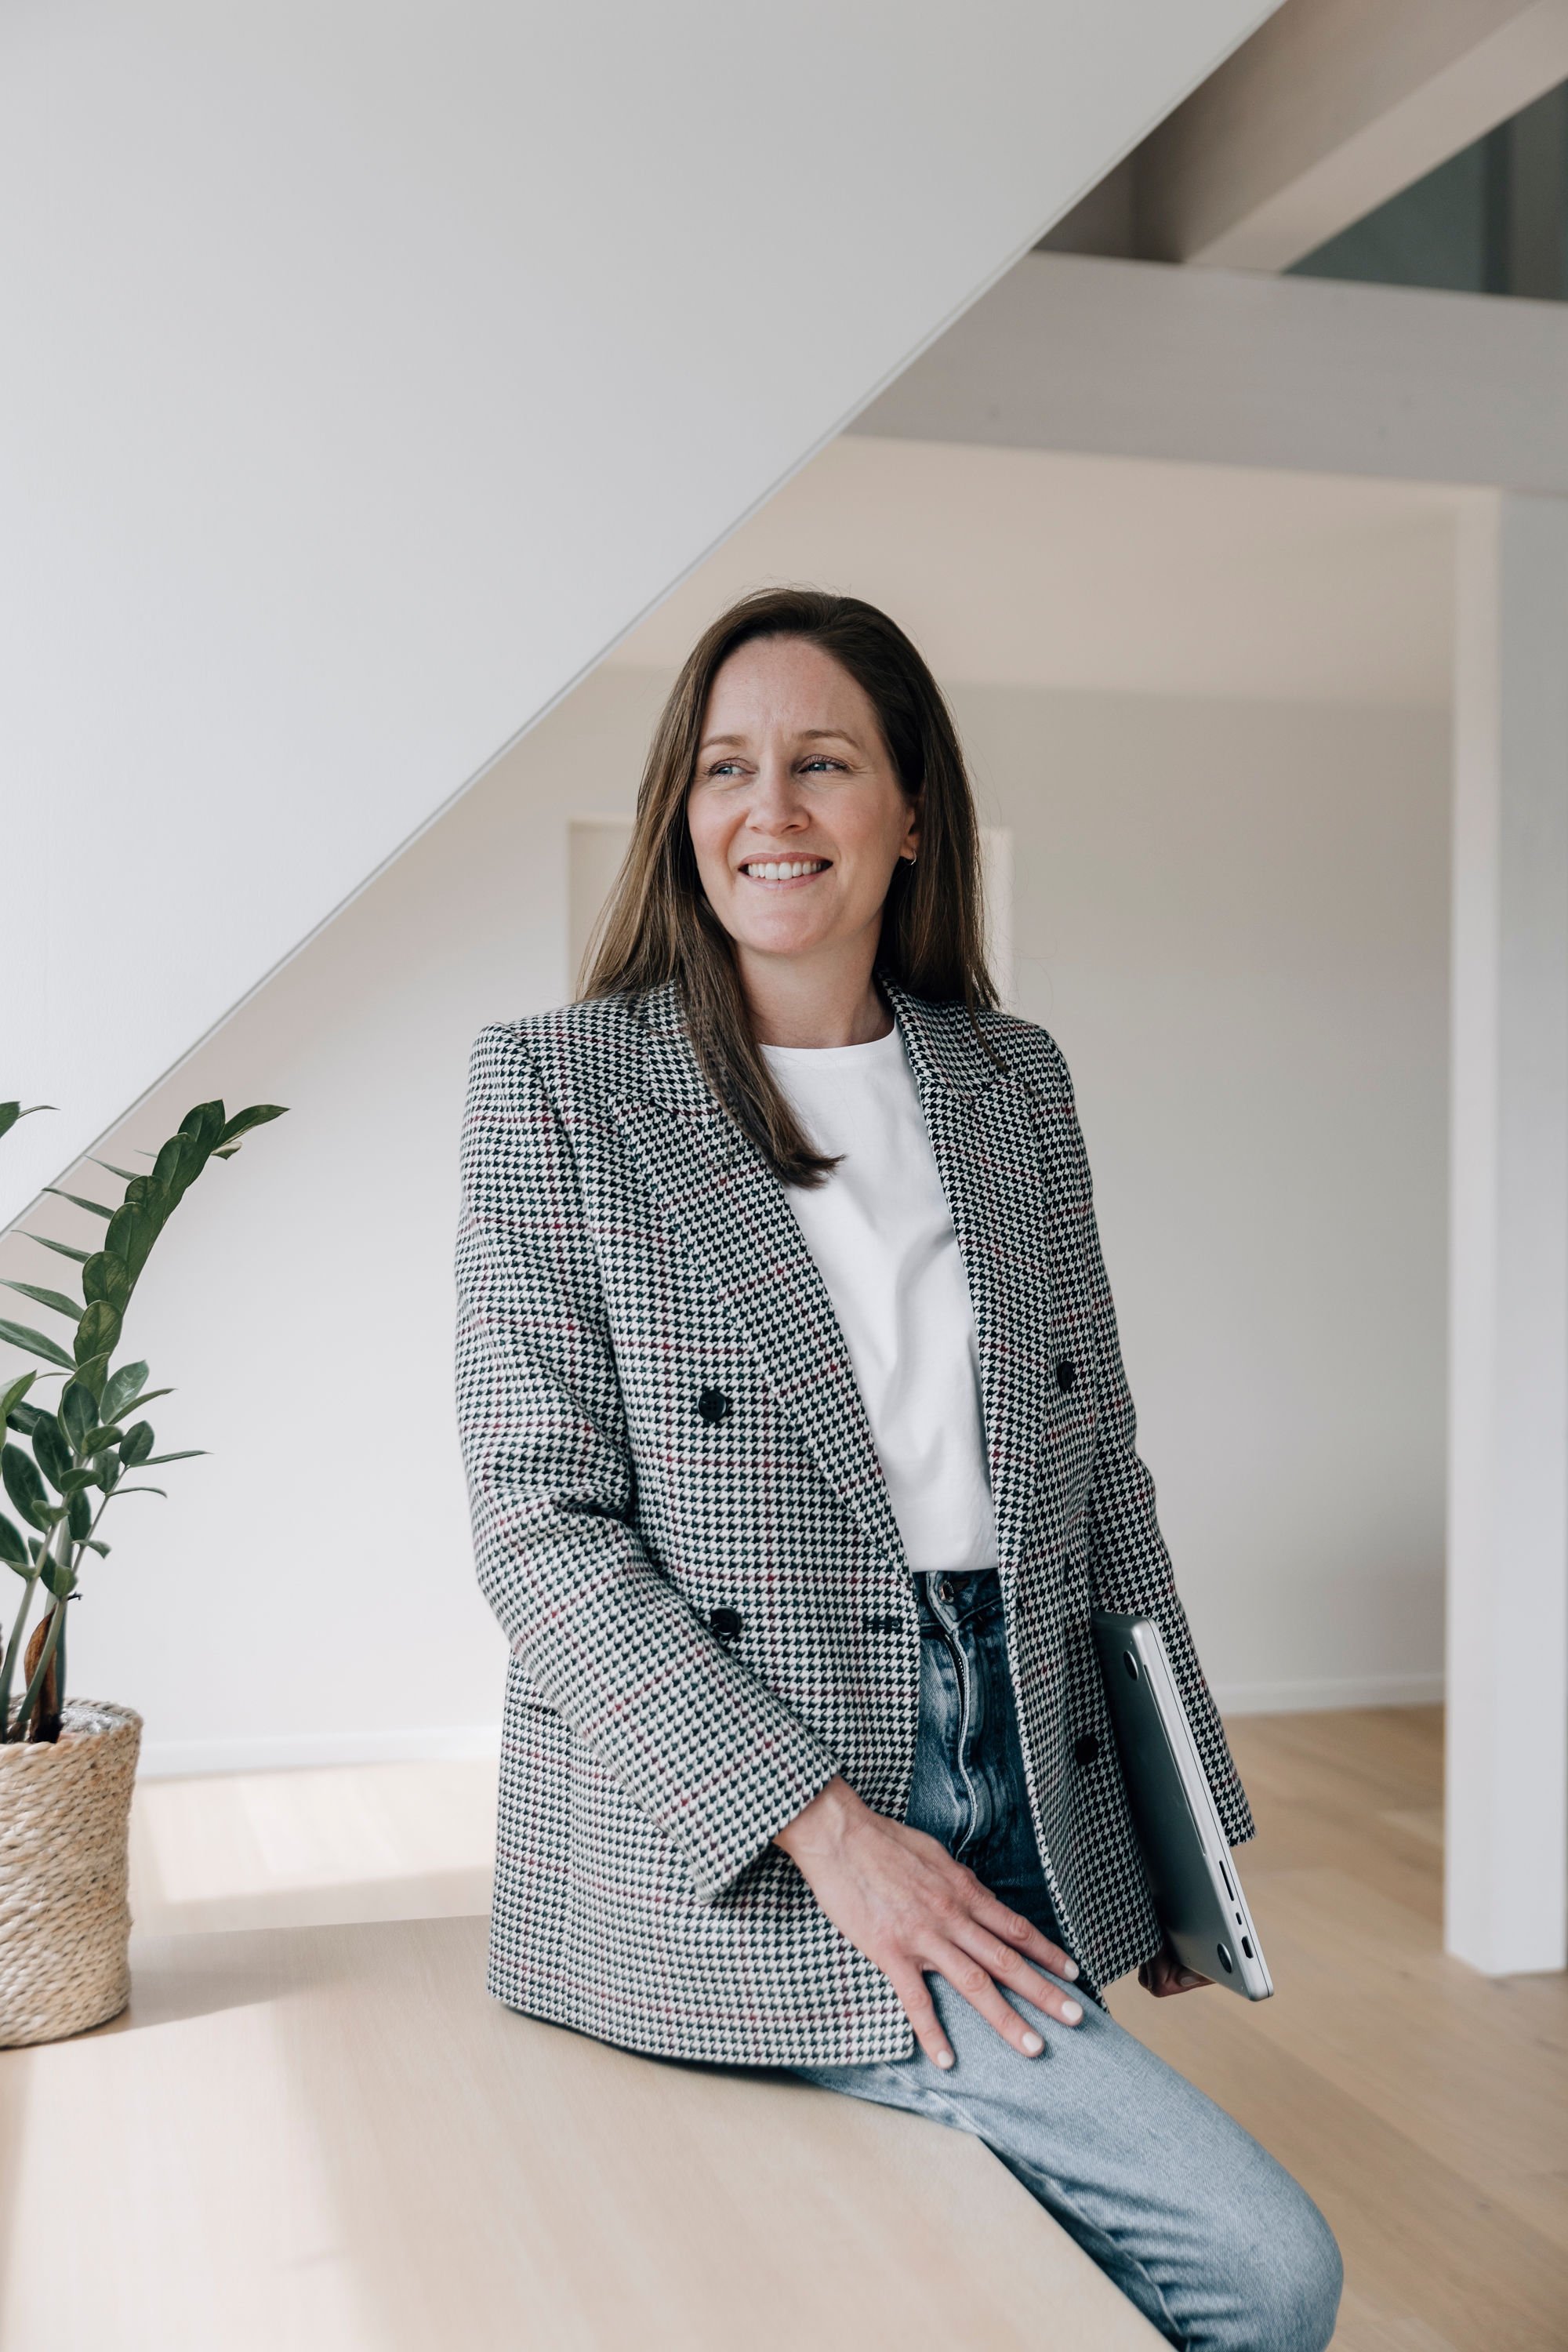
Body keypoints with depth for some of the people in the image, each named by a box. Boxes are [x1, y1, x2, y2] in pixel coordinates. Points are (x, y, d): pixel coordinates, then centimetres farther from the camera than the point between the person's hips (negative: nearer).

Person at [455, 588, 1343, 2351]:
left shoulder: (1017, 1084, 10)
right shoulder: (555, 1087, -4)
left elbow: (1096, 1465, 15)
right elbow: (538, 1525, -10)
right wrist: (822, 1825, -17)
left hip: (1020, 1795, 6)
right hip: (726, 1867, -5)